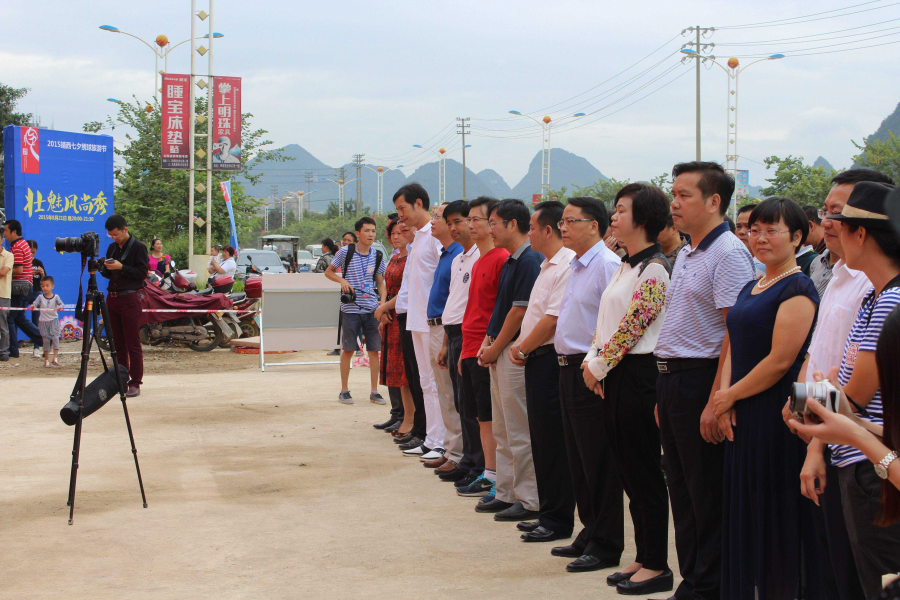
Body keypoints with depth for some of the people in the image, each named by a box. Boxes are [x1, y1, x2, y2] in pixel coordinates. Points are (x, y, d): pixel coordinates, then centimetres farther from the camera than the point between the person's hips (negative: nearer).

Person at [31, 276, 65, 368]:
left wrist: (60, 307, -37)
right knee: (46, 340, 5)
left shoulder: (55, 297, 0)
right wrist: (33, 306, -34)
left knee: (55, 337, -16)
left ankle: (55, 357, -14)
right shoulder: (40, 297, 3)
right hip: (43, 321, 1)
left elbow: (61, 304, -13)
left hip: (53, 320, -1)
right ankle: (46, 359, 14)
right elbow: (35, 303, -10)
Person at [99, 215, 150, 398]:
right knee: (118, 343, 8)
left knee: (133, 344, -6)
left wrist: (121, 267, -16)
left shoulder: (138, 247, -3)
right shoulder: (112, 248, 16)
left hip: (130, 298, -6)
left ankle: (135, 383, -4)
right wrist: (105, 269, -1)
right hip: (113, 298, 6)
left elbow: (142, 272, -10)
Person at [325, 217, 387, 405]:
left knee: (374, 350, 2)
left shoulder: (377, 256, 8)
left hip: (372, 308, 3)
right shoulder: (346, 252, -1)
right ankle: (344, 391, 12)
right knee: (348, 349, 1)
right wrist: (342, 280, -9)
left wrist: (383, 300, -1)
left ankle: (374, 392, 9)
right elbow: (328, 271, 9)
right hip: (351, 308, -3)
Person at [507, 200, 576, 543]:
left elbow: (553, 319, -20)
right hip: (537, 360, 10)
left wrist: (522, 348, -9)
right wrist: (520, 345, 9)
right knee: (542, 440, 14)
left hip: (551, 359, -10)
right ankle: (547, 514, 21)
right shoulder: (548, 266, 17)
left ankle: (557, 521, 1)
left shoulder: (567, 265, -16)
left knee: (553, 443, -5)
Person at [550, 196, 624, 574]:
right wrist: (568, 364, 17)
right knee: (578, 459, 16)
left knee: (598, 461, -3)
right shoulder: (576, 266, 16)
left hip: (591, 371, -10)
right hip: (570, 369, 10)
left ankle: (606, 546, 3)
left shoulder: (607, 264, -14)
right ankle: (590, 533, 26)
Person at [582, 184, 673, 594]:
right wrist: (592, 361, 3)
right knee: (628, 471, 13)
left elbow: (631, 326, -18)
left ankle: (656, 566, 6)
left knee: (644, 472, -3)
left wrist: (598, 367, -10)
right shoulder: (625, 266, 15)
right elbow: (605, 320, 16)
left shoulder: (655, 268, -14)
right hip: (612, 376, 9)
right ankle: (642, 558, 21)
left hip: (638, 373, -9)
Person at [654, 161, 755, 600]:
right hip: (671, 379, 10)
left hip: (702, 379, -10)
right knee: (681, 491, 14)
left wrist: (715, 401, -23)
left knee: (708, 496, -2)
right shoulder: (686, 255, 16)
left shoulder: (729, 253, -14)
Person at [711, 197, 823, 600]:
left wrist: (730, 396, -9)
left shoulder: (797, 289, -11)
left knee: (777, 516, -2)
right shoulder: (751, 289, 16)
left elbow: (780, 360, -17)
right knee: (746, 512, 12)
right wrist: (725, 401, -2)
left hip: (777, 415, -9)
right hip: (743, 417, 9)